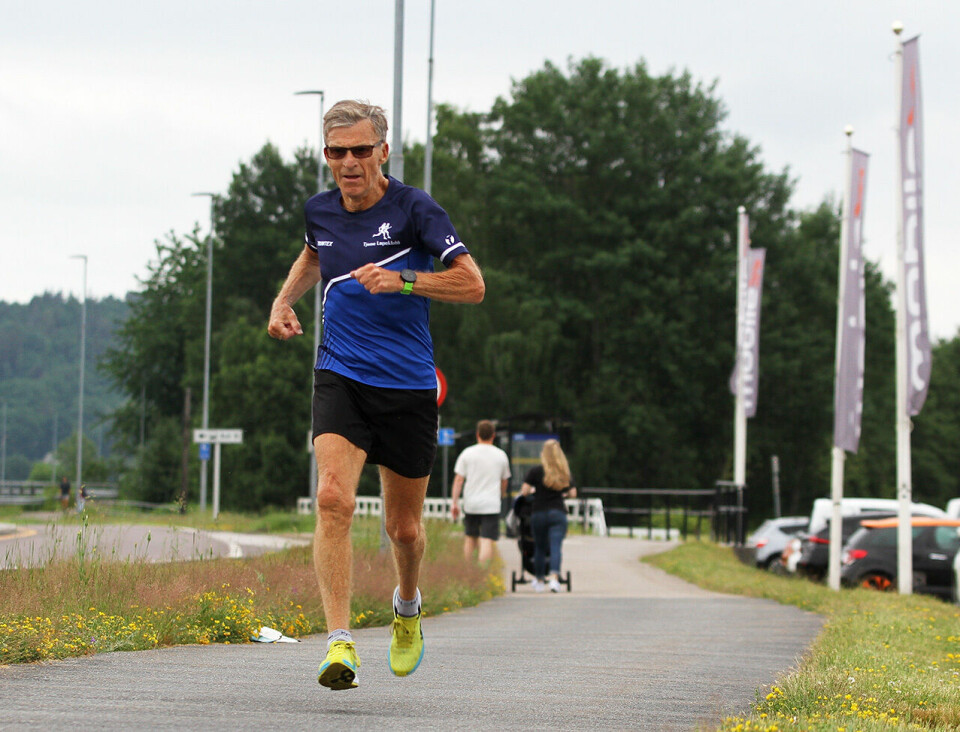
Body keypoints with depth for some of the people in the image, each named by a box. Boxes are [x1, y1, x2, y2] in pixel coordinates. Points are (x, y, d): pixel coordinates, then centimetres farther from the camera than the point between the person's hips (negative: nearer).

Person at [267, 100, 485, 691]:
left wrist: (403, 279, -27)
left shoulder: (414, 209, -10)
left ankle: (408, 607, 44)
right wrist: (284, 301, 15)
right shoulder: (320, 210, 5)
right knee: (333, 498, -22)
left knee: (404, 526, 10)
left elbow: (473, 285, -16)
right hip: (340, 377, 2)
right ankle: (341, 644, -26)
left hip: (408, 386, -2)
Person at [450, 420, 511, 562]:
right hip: (491, 505, -1)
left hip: (471, 504, 1)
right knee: (487, 541, -9)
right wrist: (502, 495, 35)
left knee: (470, 538, 17)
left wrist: (454, 502, 0)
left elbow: (458, 480, -3)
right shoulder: (501, 455, 3)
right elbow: (504, 481, 15)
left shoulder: (467, 453, 1)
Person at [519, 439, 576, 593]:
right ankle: (554, 577, -26)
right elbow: (573, 494, 9)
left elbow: (524, 491, -6)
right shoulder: (565, 473, 5)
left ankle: (539, 580, 24)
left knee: (539, 547, 13)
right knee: (556, 547, -6)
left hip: (538, 513, 0)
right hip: (558, 513, 0)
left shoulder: (535, 471, -4)